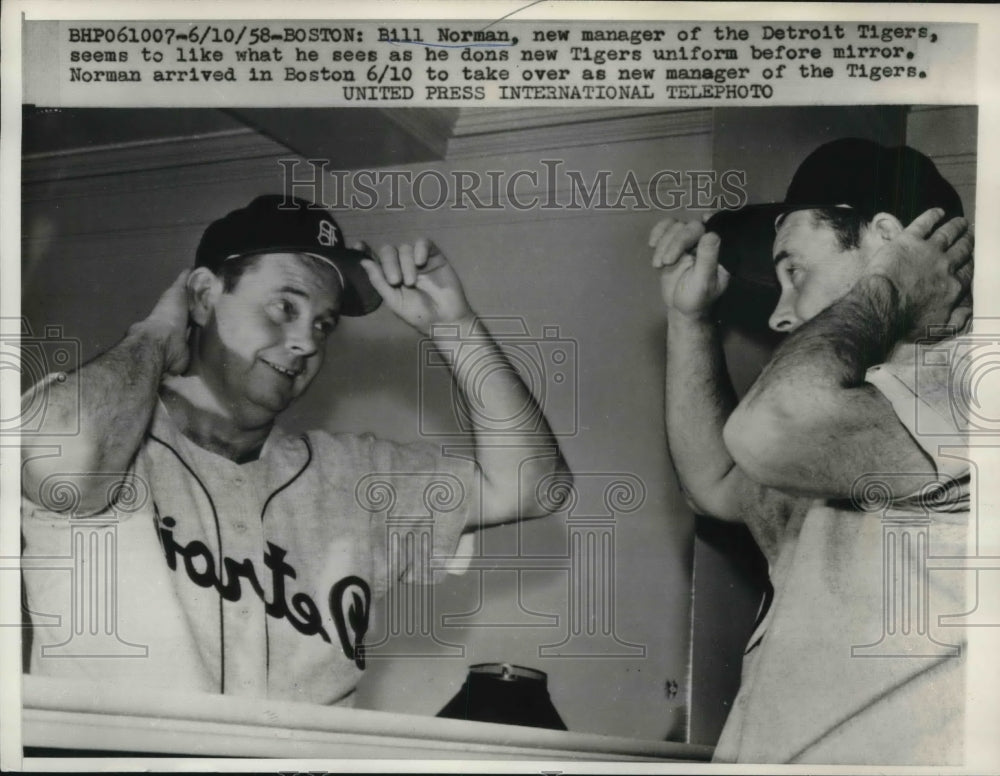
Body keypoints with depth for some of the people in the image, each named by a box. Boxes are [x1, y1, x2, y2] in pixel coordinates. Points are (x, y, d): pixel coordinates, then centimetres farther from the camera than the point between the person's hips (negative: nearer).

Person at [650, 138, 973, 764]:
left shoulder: (968, 382, -14)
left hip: (883, 752, -8)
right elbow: (718, 482, 20)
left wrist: (884, 287, -13)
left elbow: (769, 429, -30)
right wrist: (691, 314, 16)